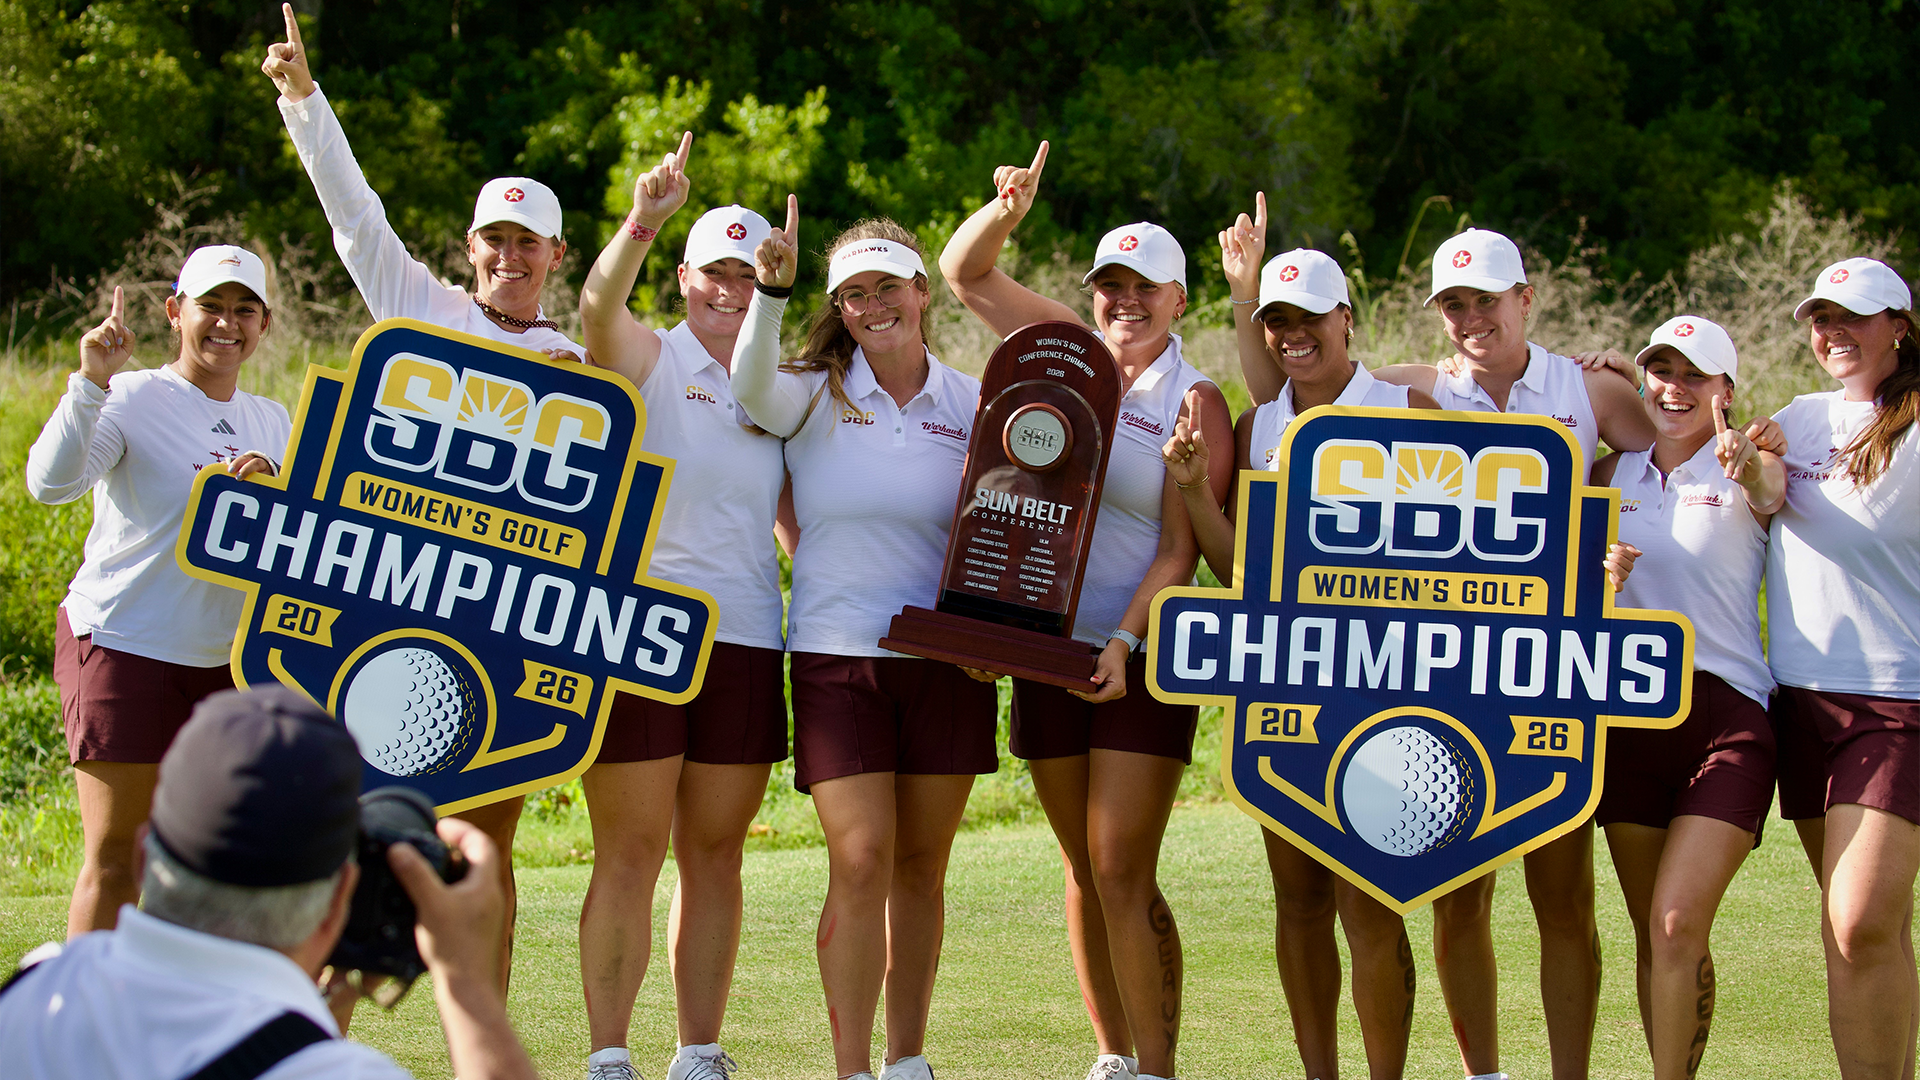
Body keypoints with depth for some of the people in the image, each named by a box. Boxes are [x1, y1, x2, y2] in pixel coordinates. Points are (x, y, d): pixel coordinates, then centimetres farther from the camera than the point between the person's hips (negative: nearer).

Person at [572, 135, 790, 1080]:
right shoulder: (646, 359, 1)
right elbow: (597, 307, -23)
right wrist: (642, 222, -39)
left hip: (746, 642, 5)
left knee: (715, 855, 8)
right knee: (630, 856, -4)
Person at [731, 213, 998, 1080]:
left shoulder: (971, 406, 6)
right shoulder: (818, 397, 1)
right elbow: (752, 388, -22)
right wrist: (769, 293, -36)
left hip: (947, 657, 2)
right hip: (837, 654, -2)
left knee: (921, 864, 8)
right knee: (860, 858, -11)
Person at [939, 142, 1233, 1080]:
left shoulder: (1195, 403, -4)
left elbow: (1181, 548, -11)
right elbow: (965, 272, 12)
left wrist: (1124, 643, -23)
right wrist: (1004, 211, -9)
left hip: (1142, 660, -5)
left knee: (1123, 877, -10)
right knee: (1084, 872, 11)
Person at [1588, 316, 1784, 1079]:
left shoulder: (1744, 470, -4)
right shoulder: (1613, 473, 11)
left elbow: (1771, 492, -24)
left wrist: (1746, 466, -49)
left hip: (1726, 717, -4)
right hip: (1629, 715, 5)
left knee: (1679, 924, -16)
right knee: (1651, 932, 9)